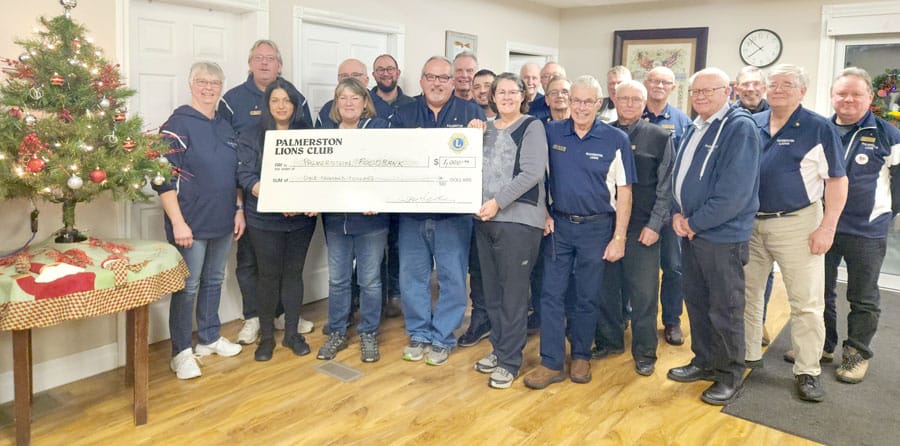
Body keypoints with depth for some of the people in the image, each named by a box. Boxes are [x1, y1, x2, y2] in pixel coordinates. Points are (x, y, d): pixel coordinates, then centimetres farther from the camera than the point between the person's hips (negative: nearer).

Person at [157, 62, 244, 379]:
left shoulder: (225, 127, 12)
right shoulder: (177, 125, -8)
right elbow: (164, 178, -14)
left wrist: (239, 210, 10)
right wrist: (178, 222, -19)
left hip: (223, 222, 6)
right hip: (191, 224, -6)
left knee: (214, 281, 16)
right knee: (187, 287, 0)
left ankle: (210, 338, 31)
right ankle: (181, 352, 12)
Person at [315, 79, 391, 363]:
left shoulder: (379, 128, -2)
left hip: (371, 218, -3)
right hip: (335, 218, 3)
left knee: (369, 280, 6)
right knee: (337, 279, 11)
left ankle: (368, 335, 21)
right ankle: (337, 334, 25)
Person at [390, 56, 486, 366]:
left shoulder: (471, 112, 6)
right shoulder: (404, 114, 10)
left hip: (454, 212, -2)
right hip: (411, 211, 2)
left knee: (452, 278, 4)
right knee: (412, 277, 9)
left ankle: (442, 338, 20)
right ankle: (418, 334, 26)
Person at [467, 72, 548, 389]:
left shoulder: (532, 127, -2)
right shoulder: (486, 128, 15)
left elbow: (533, 173, -13)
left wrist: (498, 202, -17)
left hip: (519, 219, -6)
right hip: (485, 219, 6)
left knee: (513, 291, 0)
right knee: (492, 289, 12)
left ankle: (510, 360, 11)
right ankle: (498, 348, 28)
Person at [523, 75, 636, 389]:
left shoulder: (616, 139, -5)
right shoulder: (551, 133, 1)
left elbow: (624, 192, -5)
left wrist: (619, 237, -8)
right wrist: (543, 213, -1)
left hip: (597, 227, -2)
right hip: (558, 225, 2)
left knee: (587, 297, 9)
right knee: (552, 294, 2)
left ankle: (581, 357, 26)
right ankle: (551, 363, 10)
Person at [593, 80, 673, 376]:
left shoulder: (659, 137, 1)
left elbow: (665, 186, -1)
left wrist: (654, 224, -8)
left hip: (642, 227, -2)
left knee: (643, 291, 3)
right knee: (606, 286, 10)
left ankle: (644, 351, 16)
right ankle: (609, 340, 27)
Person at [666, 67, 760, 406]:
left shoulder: (740, 127, -13)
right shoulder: (695, 128, 13)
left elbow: (735, 190, -21)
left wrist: (694, 222, -16)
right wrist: (678, 214, -1)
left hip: (723, 234, -8)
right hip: (691, 230, 8)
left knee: (725, 309, 2)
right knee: (696, 301, 16)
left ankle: (729, 376, 18)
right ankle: (704, 362, 32)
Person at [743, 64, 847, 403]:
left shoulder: (818, 128, -5)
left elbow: (837, 180, -6)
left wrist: (827, 227, -13)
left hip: (796, 224, -4)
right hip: (749, 224, 4)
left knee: (806, 302, 0)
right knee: (746, 293, 12)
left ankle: (807, 372, 13)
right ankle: (746, 355, 28)